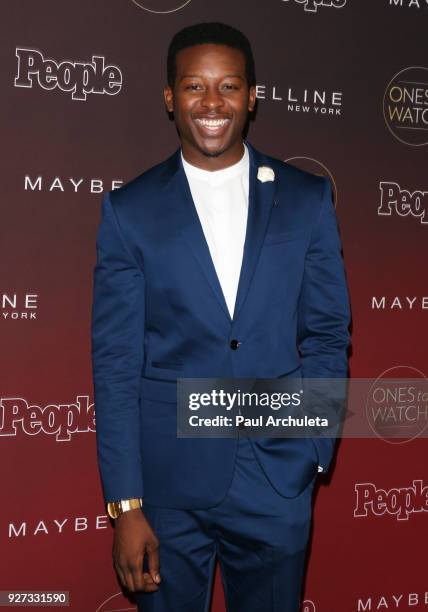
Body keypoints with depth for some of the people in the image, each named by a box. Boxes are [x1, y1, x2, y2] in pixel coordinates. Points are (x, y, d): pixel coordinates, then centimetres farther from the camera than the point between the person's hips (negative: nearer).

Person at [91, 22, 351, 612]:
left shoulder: (307, 200, 1)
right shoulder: (129, 209, -3)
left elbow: (328, 335, 5)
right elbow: (115, 362, -4)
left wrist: (313, 453, -2)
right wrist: (126, 505, -8)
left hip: (278, 485, 1)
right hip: (167, 487, -1)